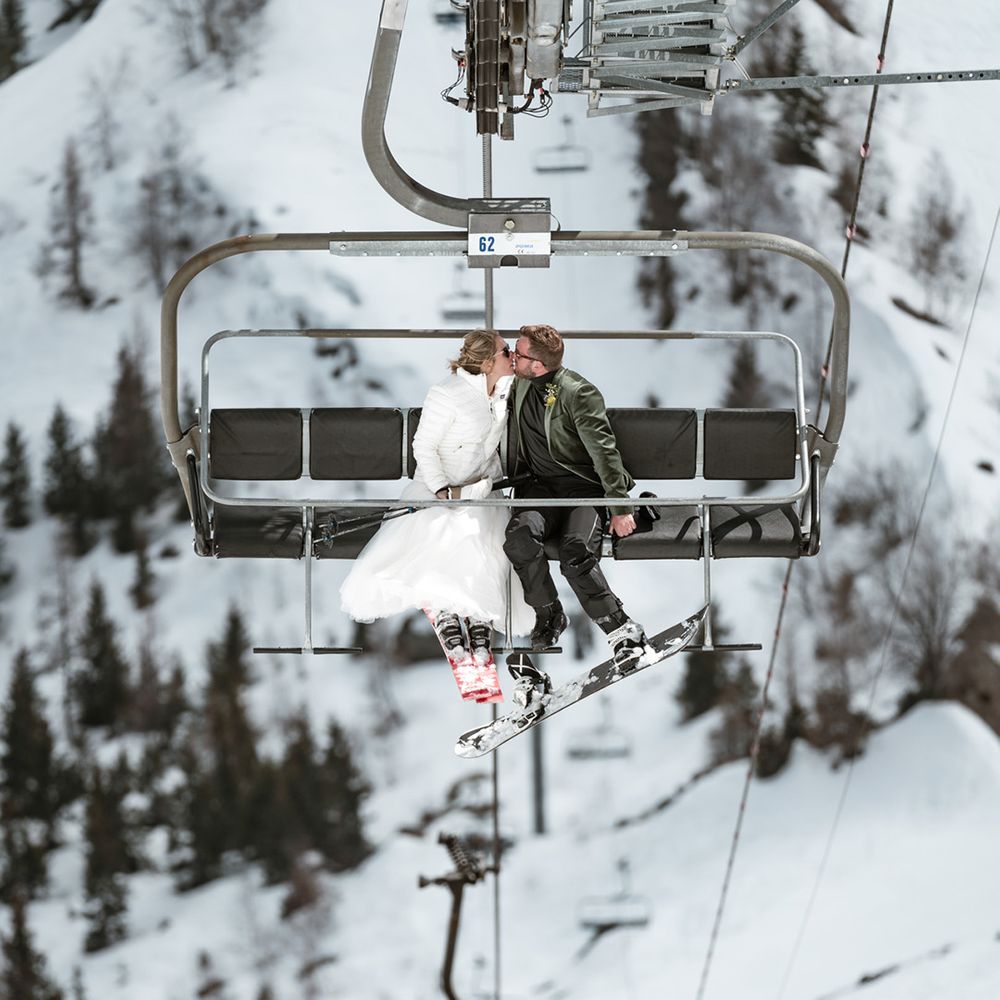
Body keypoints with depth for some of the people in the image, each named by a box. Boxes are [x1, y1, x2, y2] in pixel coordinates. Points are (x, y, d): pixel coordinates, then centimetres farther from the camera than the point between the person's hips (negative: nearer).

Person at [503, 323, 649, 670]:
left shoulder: (578, 393, -15)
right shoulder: (520, 385, 8)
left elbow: (604, 451, -17)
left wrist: (620, 508, -20)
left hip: (584, 485, -5)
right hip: (541, 485, 5)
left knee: (576, 554, -32)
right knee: (521, 534, -30)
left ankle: (621, 628, -21)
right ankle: (548, 615, -11)